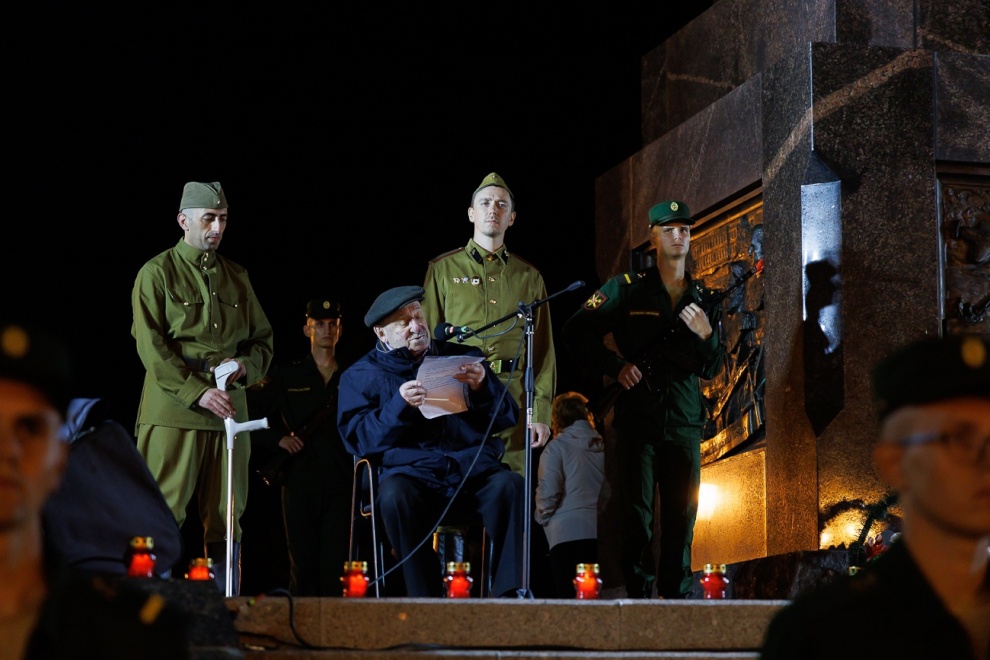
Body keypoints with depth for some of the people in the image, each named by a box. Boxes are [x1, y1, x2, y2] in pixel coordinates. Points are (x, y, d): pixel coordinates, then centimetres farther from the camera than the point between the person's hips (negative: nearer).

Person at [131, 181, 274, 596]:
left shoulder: (236, 277, 17)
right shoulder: (157, 274, 1)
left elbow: (263, 339, 22)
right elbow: (150, 347, -8)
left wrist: (246, 364, -2)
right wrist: (198, 391, -16)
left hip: (230, 411, 5)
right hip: (173, 411, -5)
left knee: (226, 520, 5)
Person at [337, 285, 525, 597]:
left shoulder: (462, 357, 18)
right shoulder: (361, 375, 14)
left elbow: (507, 417, 13)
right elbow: (357, 438, 1)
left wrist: (483, 388, -7)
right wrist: (399, 406, -12)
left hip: (474, 469, 2)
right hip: (411, 472, -2)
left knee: (510, 485, -29)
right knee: (394, 496, -35)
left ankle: (508, 594, -27)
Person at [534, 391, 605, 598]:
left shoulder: (557, 447, 2)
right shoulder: (603, 446, 15)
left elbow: (548, 491, -6)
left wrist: (543, 518, 12)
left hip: (568, 532, -4)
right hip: (601, 532, 5)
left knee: (568, 597, -9)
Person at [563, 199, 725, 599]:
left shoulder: (705, 299, 13)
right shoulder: (627, 289, 4)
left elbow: (713, 369, 10)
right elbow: (576, 331, 3)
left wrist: (706, 336, -10)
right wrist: (615, 366, -7)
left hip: (685, 422, 3)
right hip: (638, 418, -3)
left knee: (682, 514, 4)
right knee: (636, 510, -4)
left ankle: (675, 595, 10)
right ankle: (639, 593, -1)